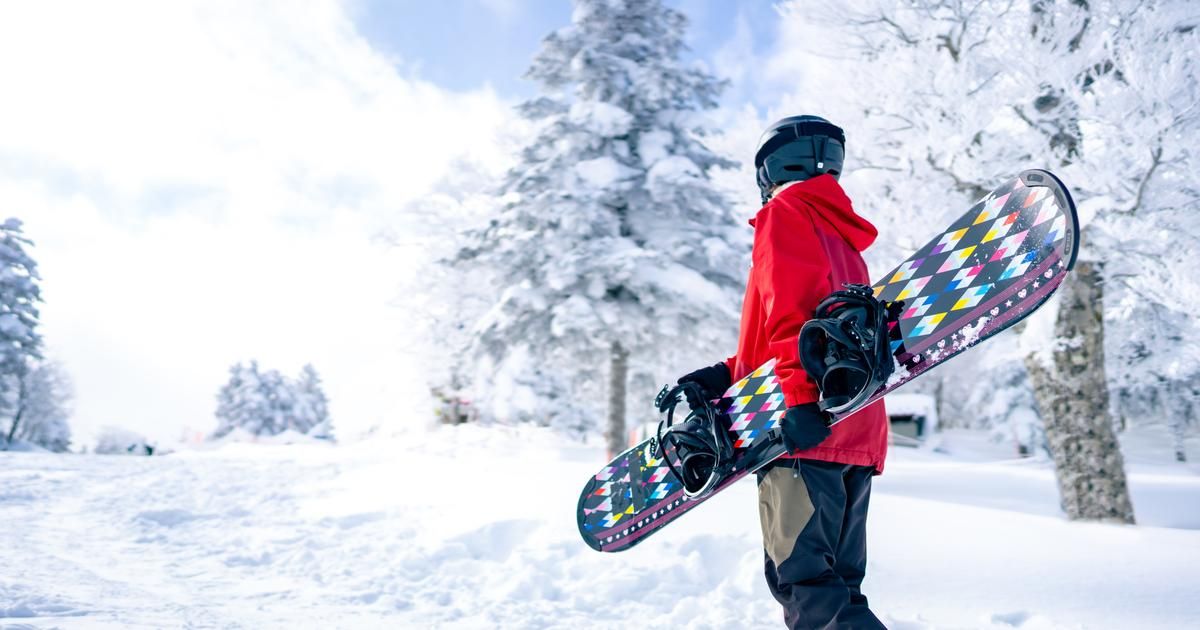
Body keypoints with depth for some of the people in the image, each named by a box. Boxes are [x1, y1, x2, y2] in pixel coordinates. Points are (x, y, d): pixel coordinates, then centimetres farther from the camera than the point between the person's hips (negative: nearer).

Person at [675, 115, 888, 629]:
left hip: (807, 428, -9)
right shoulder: (842, 233, 29)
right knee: (835, 582, 10)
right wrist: (725, 376, 18)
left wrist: (802, 396, -25)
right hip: (855, 433, 9)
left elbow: (793, 309, -15)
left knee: (803, 579, -11)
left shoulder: (786, 212, 2)